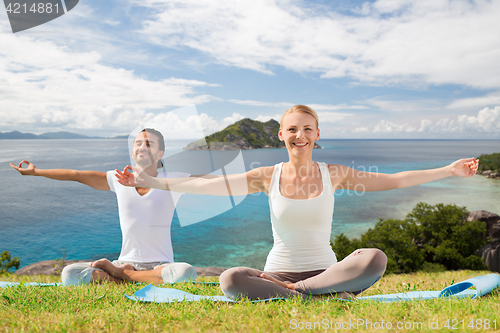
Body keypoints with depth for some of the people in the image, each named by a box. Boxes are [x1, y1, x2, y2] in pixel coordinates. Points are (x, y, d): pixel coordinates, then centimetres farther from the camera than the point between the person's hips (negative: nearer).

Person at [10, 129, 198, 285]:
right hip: (125, 262, 2)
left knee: (186, 272, -37)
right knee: (69, 274, -19)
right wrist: (36, 172, 21)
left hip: (160, 265, -1)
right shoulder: (119, 180, 5)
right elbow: (77, 175, 14)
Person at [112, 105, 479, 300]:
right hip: (277, 271, 0)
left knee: (376, 258, -28)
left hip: (325, 270, 1)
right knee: (230, 279, -31)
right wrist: (150, 181, -8)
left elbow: (392, 180, 5)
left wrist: (449, 170, 2)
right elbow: (208, 185, -4)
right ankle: (323, 298, -25)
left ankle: (294, 291, -21)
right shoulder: (268, 176, 0)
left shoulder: (333, 174, 1)